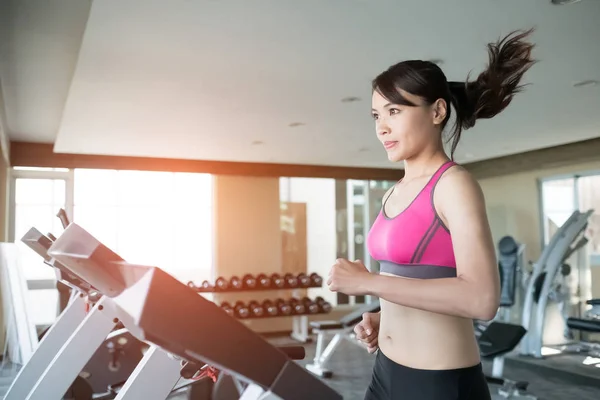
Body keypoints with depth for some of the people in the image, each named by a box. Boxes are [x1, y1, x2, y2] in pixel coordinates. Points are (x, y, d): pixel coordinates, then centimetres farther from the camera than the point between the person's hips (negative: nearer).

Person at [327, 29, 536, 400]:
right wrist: (382, 316, 4)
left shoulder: (454, 185, -14)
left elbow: (482, 298, -25)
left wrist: (369, 282, -24)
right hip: (387, 370, 7)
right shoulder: (395, 193, 9)